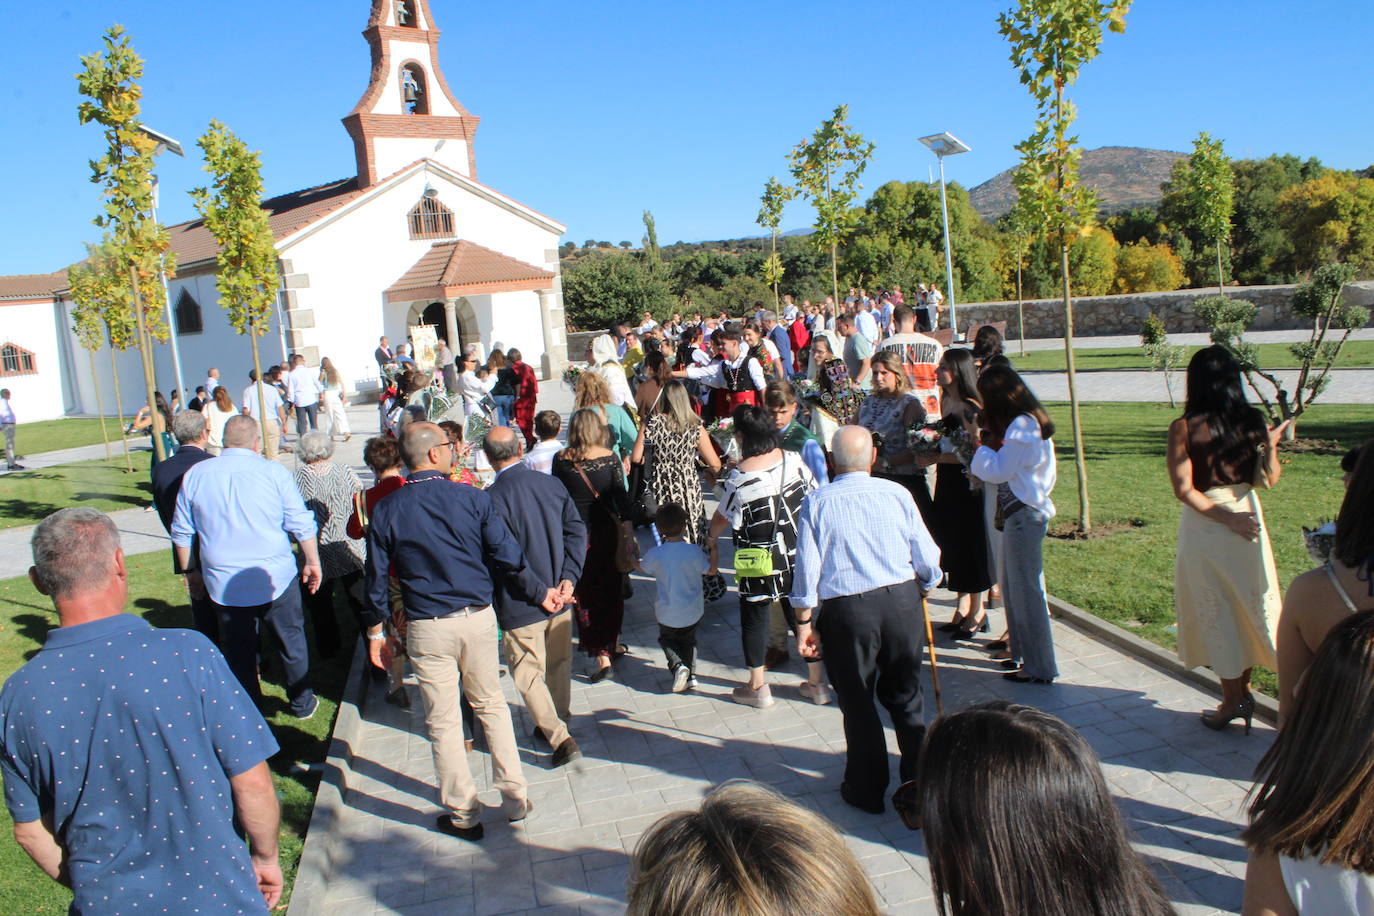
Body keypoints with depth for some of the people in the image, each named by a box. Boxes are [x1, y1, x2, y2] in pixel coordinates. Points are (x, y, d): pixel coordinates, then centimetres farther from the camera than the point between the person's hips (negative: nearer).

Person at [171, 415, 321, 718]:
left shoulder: (195, 475, 0)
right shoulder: (274, 472, -7)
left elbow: (182, 532, 8)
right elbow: (302, 525, -5)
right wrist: (312, 562, 7)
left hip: (224, 586, 2)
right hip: (275, 579, -1)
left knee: (238, 653, 13)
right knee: (291, 642, 16)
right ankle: (301, 703, 29)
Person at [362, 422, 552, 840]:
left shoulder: (386, 511, -6)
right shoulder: (472, 498, -7)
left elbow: (377, 577, -1)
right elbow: (508, 557, -5)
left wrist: (376, 632, 11)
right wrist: (539, 593, 10)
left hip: (427, 628, -1)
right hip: (478, 617, 1)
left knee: (443, 721, 10)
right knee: (491, 704, 18)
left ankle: (463, 815, 21)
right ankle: (514, 798, 23)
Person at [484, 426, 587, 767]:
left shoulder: (491, 498, -19)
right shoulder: (552, 484, -2)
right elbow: (576, 530, -3)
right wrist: (568, 579, -7)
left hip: (520, 606, -6)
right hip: (560, 598, 6)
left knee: (528, 674, 8)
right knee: (559, 665, 22)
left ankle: (560, 739, 1)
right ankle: (558, 723, 40)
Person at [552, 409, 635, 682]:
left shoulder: (561, 459, -5)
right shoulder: (609, 457, -5)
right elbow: (621, 498, -5)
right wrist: (629, 535, 0)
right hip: (606, 531, 1)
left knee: (586, 594, 5)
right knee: (610, 591, 18)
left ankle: (602, 657, 0)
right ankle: (611, 644, 31)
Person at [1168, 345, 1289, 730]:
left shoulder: (1184, 428, -12)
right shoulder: (1253, 421, -4)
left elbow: (1184, 489, -17)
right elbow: (1268, 479, -2)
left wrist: (1224, 517, -12)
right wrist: (1272, 443, 10)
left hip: (1204, 523, -4)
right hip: (1248, 516, 4)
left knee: (1215, 610, 6)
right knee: (1248, 603, 17)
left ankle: (1232, 699, 12)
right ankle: (1244, 689, 25)